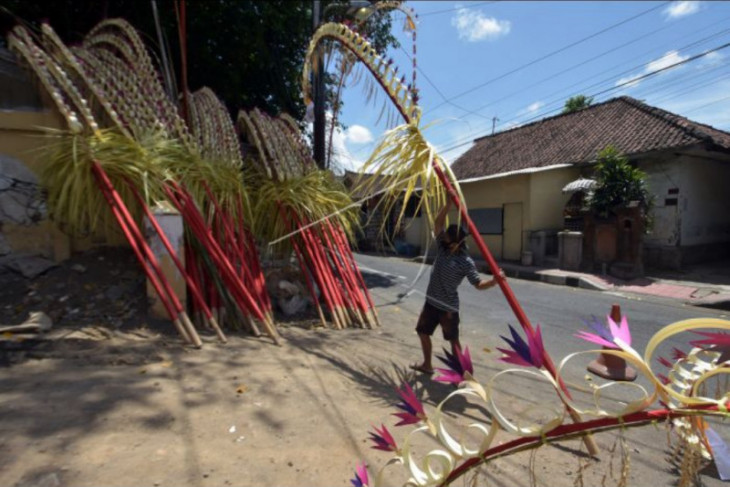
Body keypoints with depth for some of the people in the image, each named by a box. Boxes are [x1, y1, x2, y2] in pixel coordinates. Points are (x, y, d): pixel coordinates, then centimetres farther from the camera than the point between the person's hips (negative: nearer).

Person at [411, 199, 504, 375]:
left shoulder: (466, 262, -15)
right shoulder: (442, 248, 0)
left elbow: (478, 283, -13)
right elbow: (438, 223, -3)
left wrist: (494, 281, -32)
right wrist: (448, 204, -11)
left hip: (448, 306, -7)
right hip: (431, 301, 7)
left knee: (453, 339, 5)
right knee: (423, 332, 17)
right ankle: (427, 364, 35)